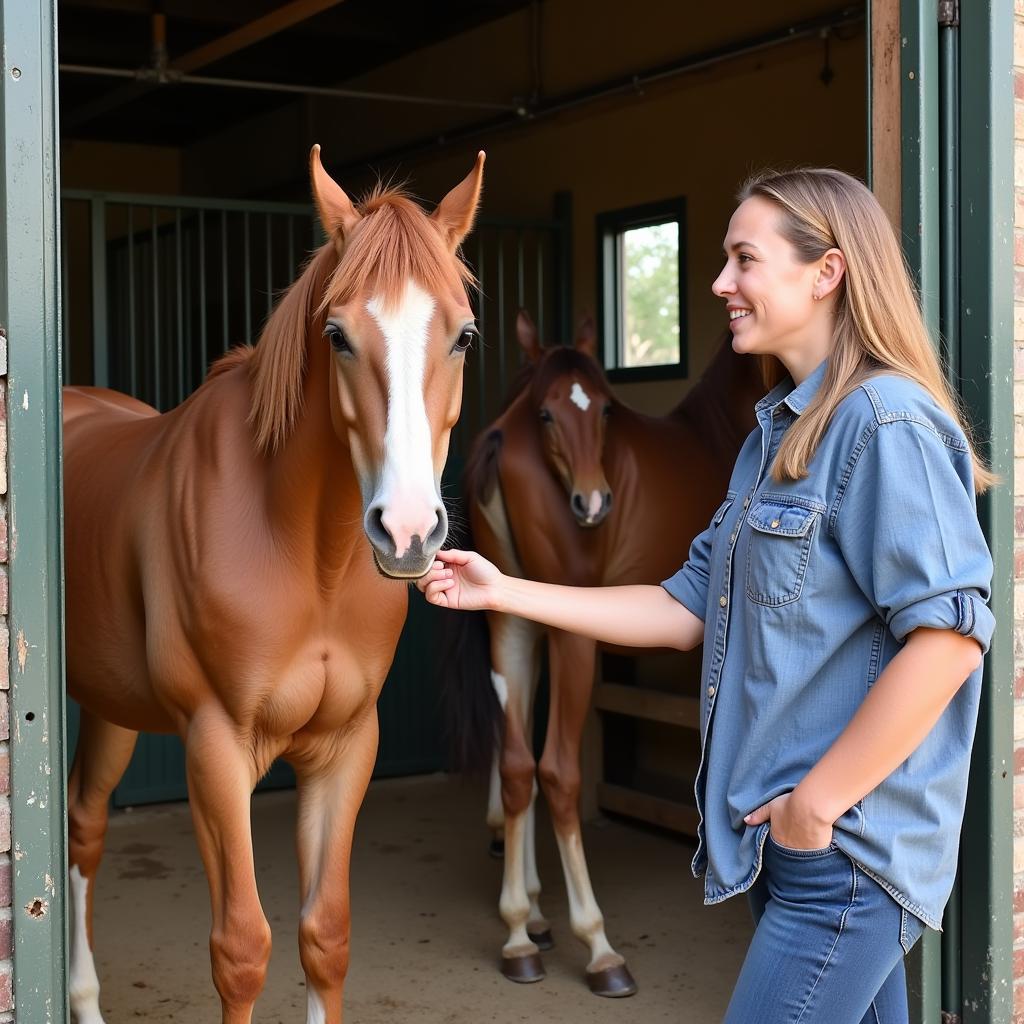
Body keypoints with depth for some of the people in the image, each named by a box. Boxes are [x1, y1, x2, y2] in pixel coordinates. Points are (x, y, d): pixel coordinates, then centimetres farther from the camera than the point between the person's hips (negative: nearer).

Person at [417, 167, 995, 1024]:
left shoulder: (885, 421, -16)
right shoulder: (776, 433, 12)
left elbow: (949, 632, -24)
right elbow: (689, 609, 12)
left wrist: (821, 801, -20)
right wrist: (505, 593, 9)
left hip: (847, 850, -9)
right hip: (783, 837, 9)